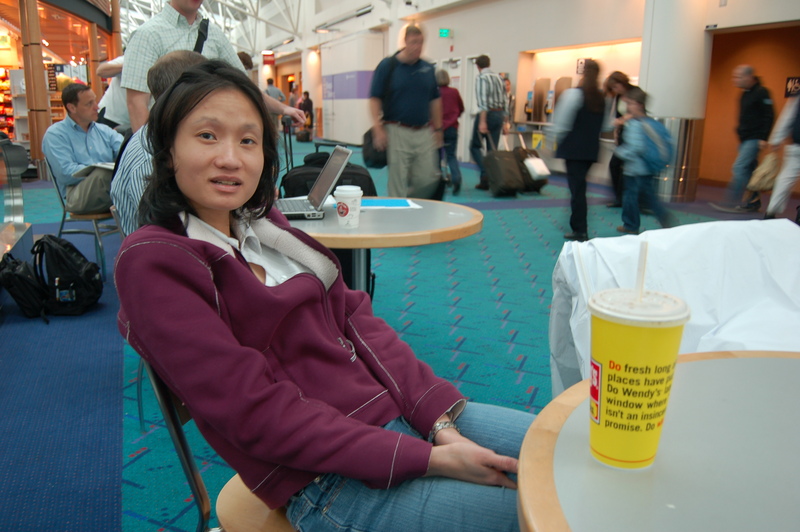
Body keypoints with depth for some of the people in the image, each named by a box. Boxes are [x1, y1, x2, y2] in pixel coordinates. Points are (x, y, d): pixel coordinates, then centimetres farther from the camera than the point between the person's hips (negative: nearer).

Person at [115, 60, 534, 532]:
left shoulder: (265, 226, 11)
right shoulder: (153, 261, -11)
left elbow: (356, 320, 4)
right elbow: (255, 411, -17)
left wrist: (442, 420, -9)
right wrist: (424, 459, -19)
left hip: (396, 410, 7)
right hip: (331, 483, -6)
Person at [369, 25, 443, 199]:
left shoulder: (428, 68, 10)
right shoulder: (387, 65, -3)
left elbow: (435, 100, 17)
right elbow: (375, 99, -5)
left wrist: (438, 128, 14)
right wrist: (378, 128, -14)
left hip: (424, 132, 4)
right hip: (397, 132, -4)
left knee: (429, 179, 2)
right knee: (398, 182, -1)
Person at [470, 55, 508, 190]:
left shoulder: (481, 78, -6)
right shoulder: (498, 78, 15)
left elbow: (483, 100, -17)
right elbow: (505, 100, 14)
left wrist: (482, 121, -22)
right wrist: (505, 121, 17)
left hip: (487, 113, -6)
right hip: (499, 114, 6)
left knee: (475, 146, 5)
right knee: (493, 149, 9)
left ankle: (485, 174, -12)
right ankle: (492, 179, 9)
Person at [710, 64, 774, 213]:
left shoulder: (761, 93, -12)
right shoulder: (745, 94, 15)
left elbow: (769, 116, -15)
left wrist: (763, 138, -20)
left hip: (754, 139, -9)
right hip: (745, 139, 9)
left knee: (740, 167, -15)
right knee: (749, 170, 12)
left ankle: (732, 202, -15)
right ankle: (754, 201, 20)